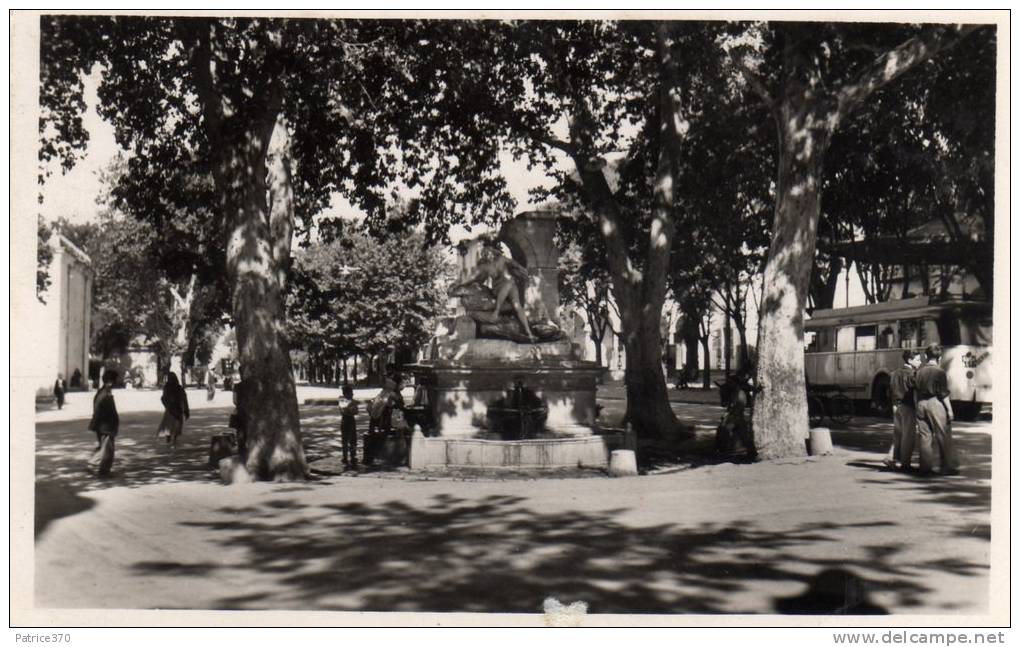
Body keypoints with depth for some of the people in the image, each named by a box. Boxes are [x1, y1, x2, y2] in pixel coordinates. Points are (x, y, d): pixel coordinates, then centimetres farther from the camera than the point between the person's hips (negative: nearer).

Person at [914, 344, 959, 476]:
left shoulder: (920, 371, 6)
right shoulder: (939, 372, -8)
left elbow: (916, 390, 9)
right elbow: (944, 394, -9)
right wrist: (949, 410, -5)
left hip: (921, 404, 5)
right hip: (936, 405, -5)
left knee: (924, 437, 7)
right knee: (944, 437, 4)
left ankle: (925, 467, 7)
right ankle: (948, 466, 7)